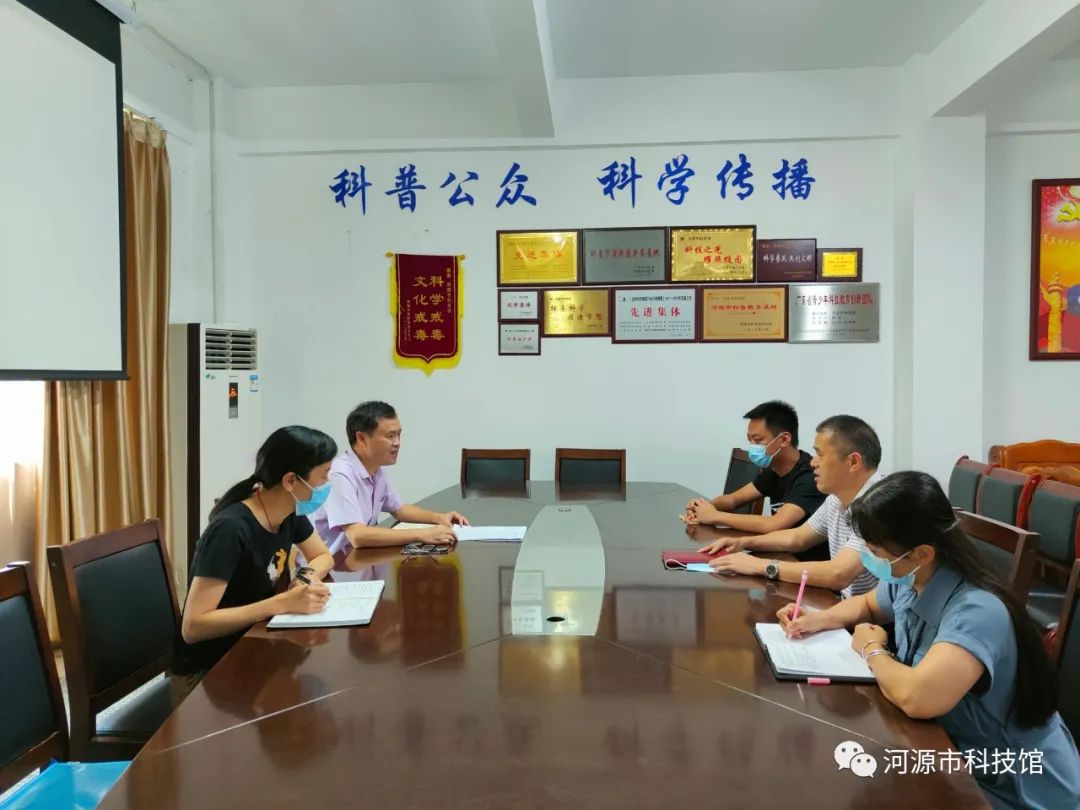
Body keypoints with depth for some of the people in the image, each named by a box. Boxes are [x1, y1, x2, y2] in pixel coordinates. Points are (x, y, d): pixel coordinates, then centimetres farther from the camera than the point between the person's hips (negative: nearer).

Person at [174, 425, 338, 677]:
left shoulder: (290, 513, -4)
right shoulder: (230, 529, -27)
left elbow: (323, 556, 12)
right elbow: (193, 627, -29)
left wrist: (307, 578, -11)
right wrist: (283, 603, -33)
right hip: (209, 666, -7)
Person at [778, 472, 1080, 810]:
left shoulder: (977, 611, -32)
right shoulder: (908, 579, -7)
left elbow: (916, 697, -46)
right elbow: (868, 604, 17)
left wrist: (872, 651, -24)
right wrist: (820, 619, -4)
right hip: (955, 753, 7)